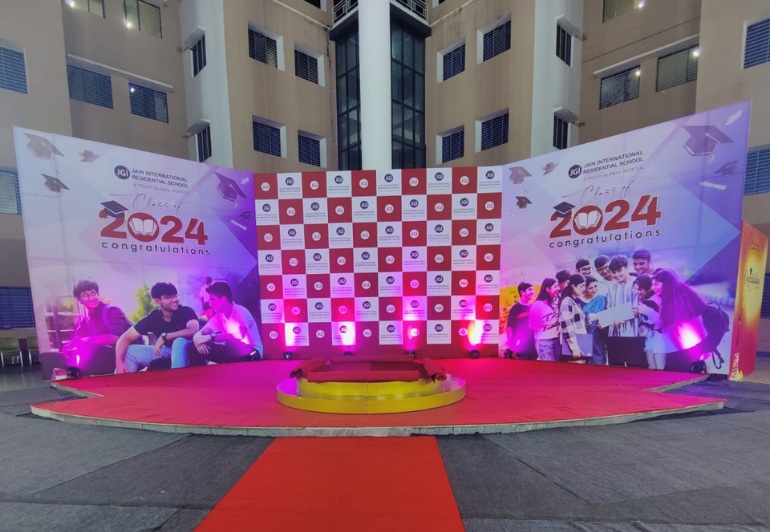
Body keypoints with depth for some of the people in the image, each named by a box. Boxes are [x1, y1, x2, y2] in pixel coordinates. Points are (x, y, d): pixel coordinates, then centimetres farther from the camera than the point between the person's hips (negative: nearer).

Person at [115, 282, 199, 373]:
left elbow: (193, 330, -37)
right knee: (130, 351, -7)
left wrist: (164, 337, -32)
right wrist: (119, 362, -21)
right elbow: (126, 338, -6)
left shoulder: (186, 311, -19)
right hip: (166, 350, 5)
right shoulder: (152, 318, -8)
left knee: (179, 341, -36)